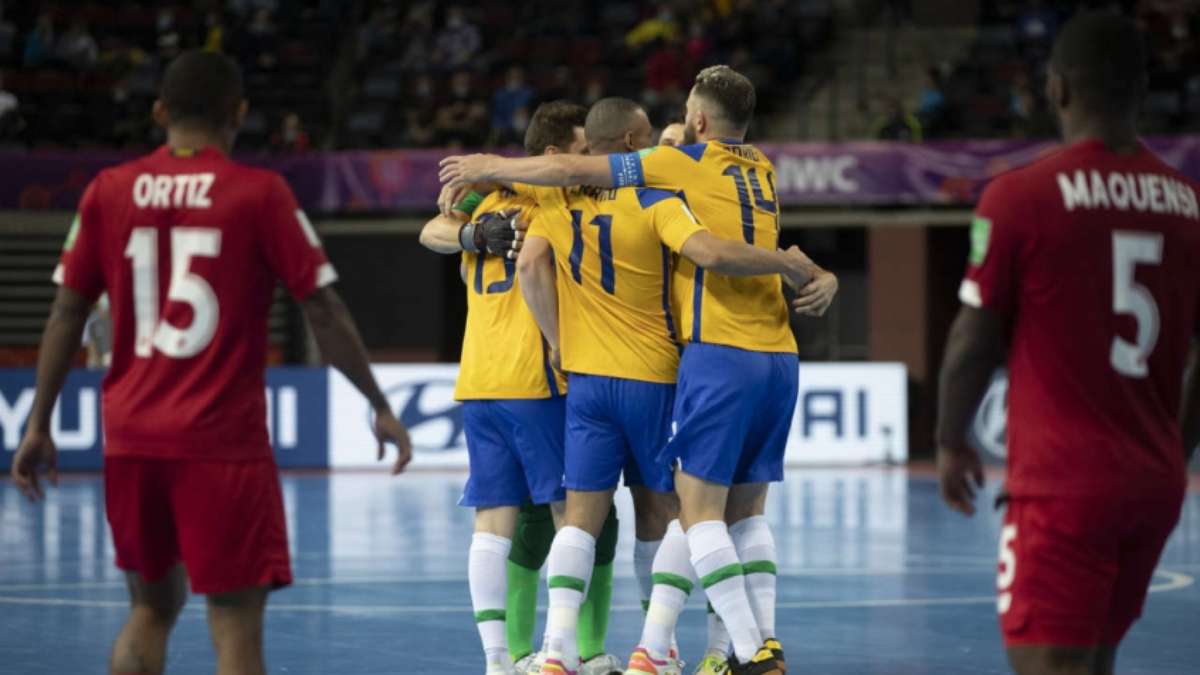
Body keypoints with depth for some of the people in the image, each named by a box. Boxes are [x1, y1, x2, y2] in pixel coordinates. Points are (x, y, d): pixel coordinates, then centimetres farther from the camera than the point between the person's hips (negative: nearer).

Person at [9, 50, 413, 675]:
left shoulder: (109, 191, 4)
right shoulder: (260, 193, -5)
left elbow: (67, 312, 6)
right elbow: (323, 311, -4)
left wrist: (39, 424, 12)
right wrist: (379, 406, 6)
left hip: (131, 438, 4)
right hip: (224, 441, -4)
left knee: (153, 607, 21)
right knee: (236, 623, -3)